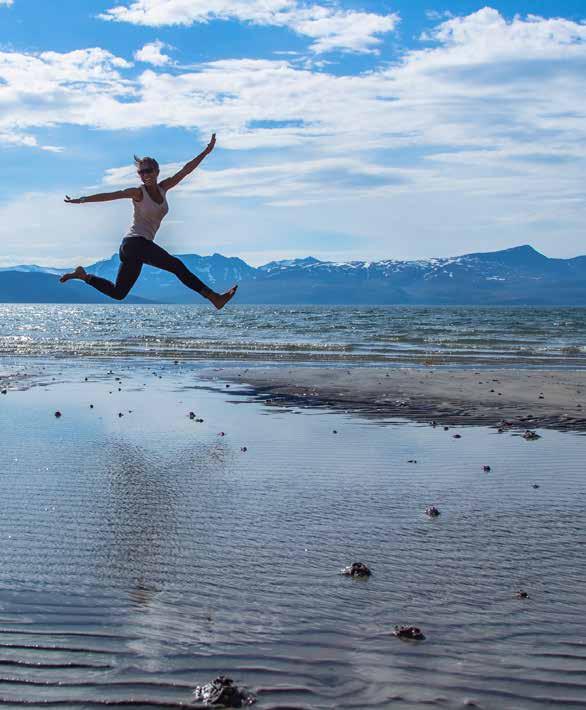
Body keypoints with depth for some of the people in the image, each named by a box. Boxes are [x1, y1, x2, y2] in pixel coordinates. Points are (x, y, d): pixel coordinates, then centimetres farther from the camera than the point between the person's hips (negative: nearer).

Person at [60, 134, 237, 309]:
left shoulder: (162, 188, 12)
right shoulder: (138, 193, -4)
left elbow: (185, 170, 8)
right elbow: (109, 195, -8)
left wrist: (206, 151, 4)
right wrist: (81, 200, -14)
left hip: (133, 247, 8)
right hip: (135, 241, -8)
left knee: (118, 293, 12)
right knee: (177, 265, -16)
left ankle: (82, 275, 21)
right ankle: (214, 297, -18)